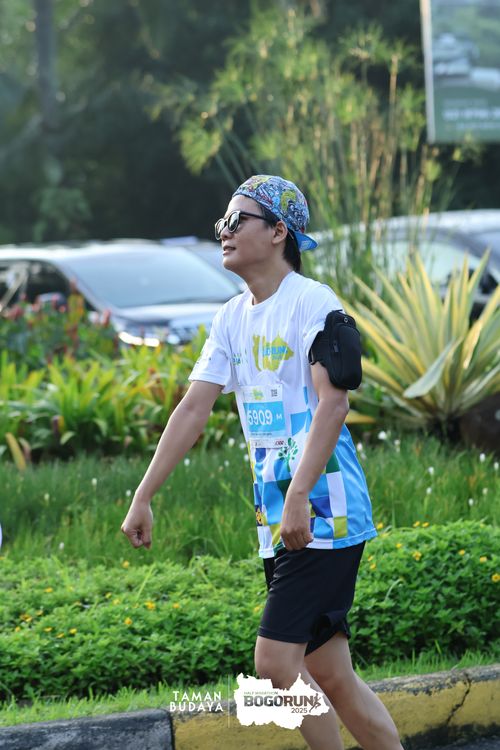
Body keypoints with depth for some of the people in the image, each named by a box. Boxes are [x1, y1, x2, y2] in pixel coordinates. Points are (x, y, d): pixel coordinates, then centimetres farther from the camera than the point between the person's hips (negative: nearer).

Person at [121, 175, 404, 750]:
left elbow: (332, 404, -20)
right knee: (329, 676, 7)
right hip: (278, 523, 8)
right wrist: (142, 498, 9)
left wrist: (300, 497, -29)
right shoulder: (232, 319, 14)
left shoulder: (313, 303, -10)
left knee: (275, 661, -14)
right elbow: (194, 408, 14)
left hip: (324, 515, -8)